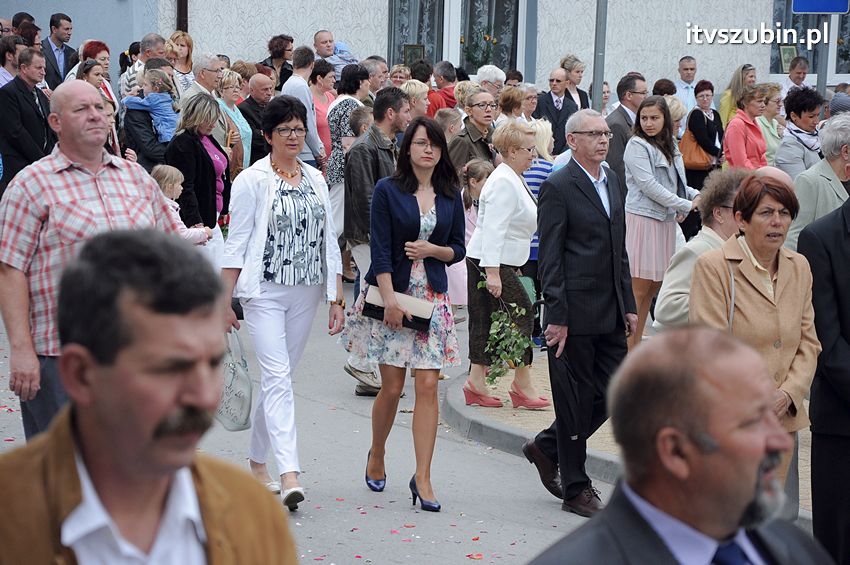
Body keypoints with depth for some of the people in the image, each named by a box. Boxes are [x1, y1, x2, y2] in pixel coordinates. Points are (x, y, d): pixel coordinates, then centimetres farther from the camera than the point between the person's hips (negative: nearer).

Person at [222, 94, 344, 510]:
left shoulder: (315, 180, 11)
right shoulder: (252, 180, -4)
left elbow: (329, 241, 14)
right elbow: (237, 243, -5)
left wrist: (337, 299, 10)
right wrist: (224, 300, -9)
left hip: (305, 293, 5)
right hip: (265, 292, -5)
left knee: (277, 377, 11)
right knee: (278, 377, -14)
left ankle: (257, 461, 25)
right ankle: (289, 475, -21)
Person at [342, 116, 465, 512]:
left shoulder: (450, 195, 8)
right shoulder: (387, 190, -2)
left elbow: (458, 249, 12)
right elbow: (380, 249, -7)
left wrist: (432, 250, -9)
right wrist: (390, 299, -15)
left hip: (432, 297, 3)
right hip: (390, 292, -2)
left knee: (428, 386, -4)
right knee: (392, 386, 1)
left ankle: (422, 478, -1)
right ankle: (376, 455, 28)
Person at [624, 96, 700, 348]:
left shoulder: (669, 145, 15)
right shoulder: (637, 145, -9)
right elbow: (648, 185, -16)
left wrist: (696, 195, 1)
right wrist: (686, 205, -14)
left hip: (665, 219, 8)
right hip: (642, 219, -8)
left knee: (654, 285, 9)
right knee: (639, 286, -7)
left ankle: (637, 343, 17)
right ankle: (629, 348, -3)